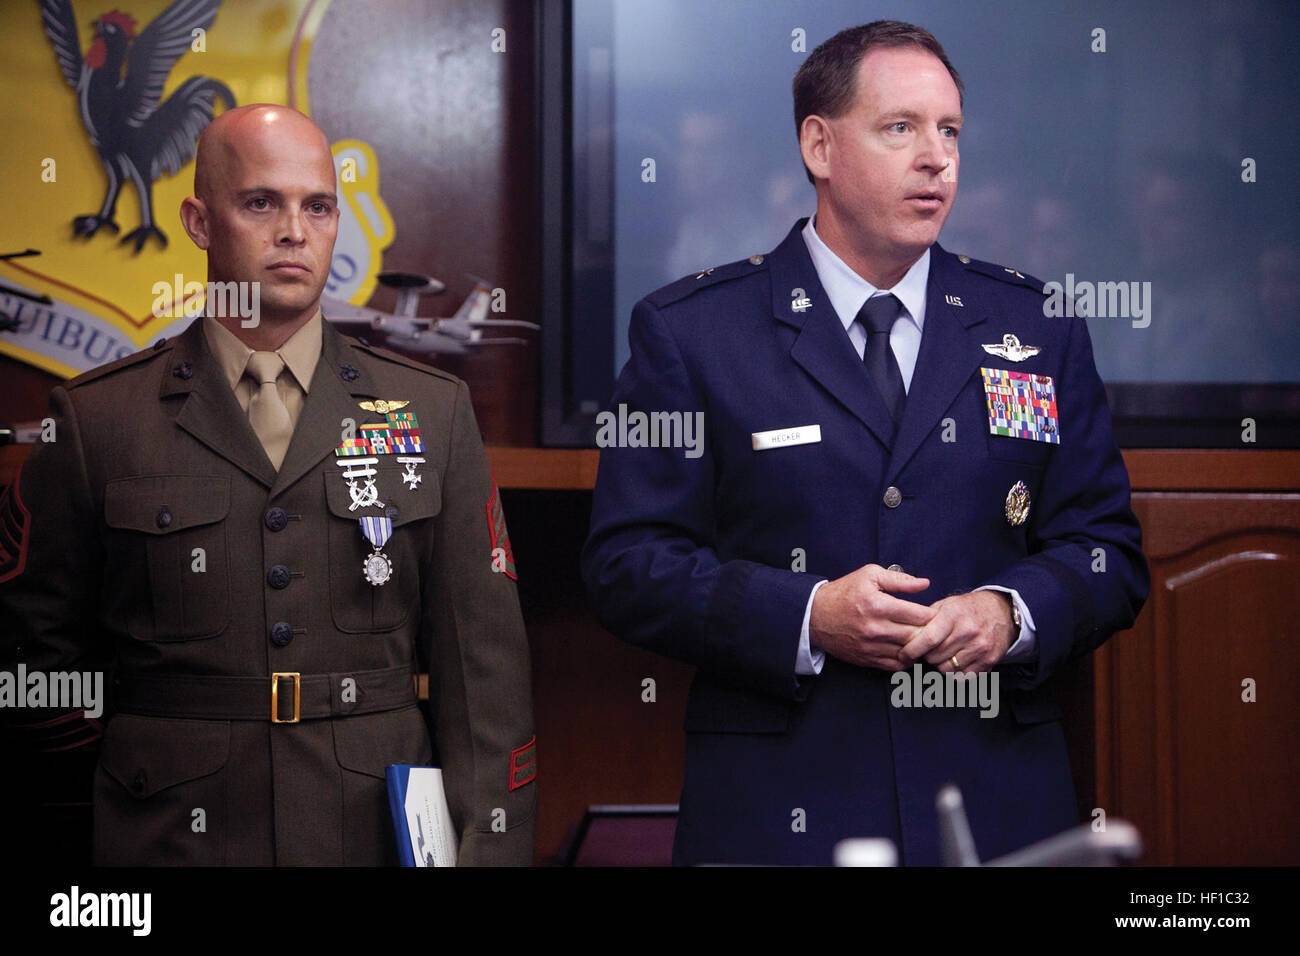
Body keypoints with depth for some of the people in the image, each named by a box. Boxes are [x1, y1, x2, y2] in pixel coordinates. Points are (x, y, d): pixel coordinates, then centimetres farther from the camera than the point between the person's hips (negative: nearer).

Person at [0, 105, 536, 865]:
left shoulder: (434, 412, 5)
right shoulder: (97, 419, 2)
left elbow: (482, 656, 1)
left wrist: (489, 844, -6)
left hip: (380, 832, 1)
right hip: (173, 837, -1)